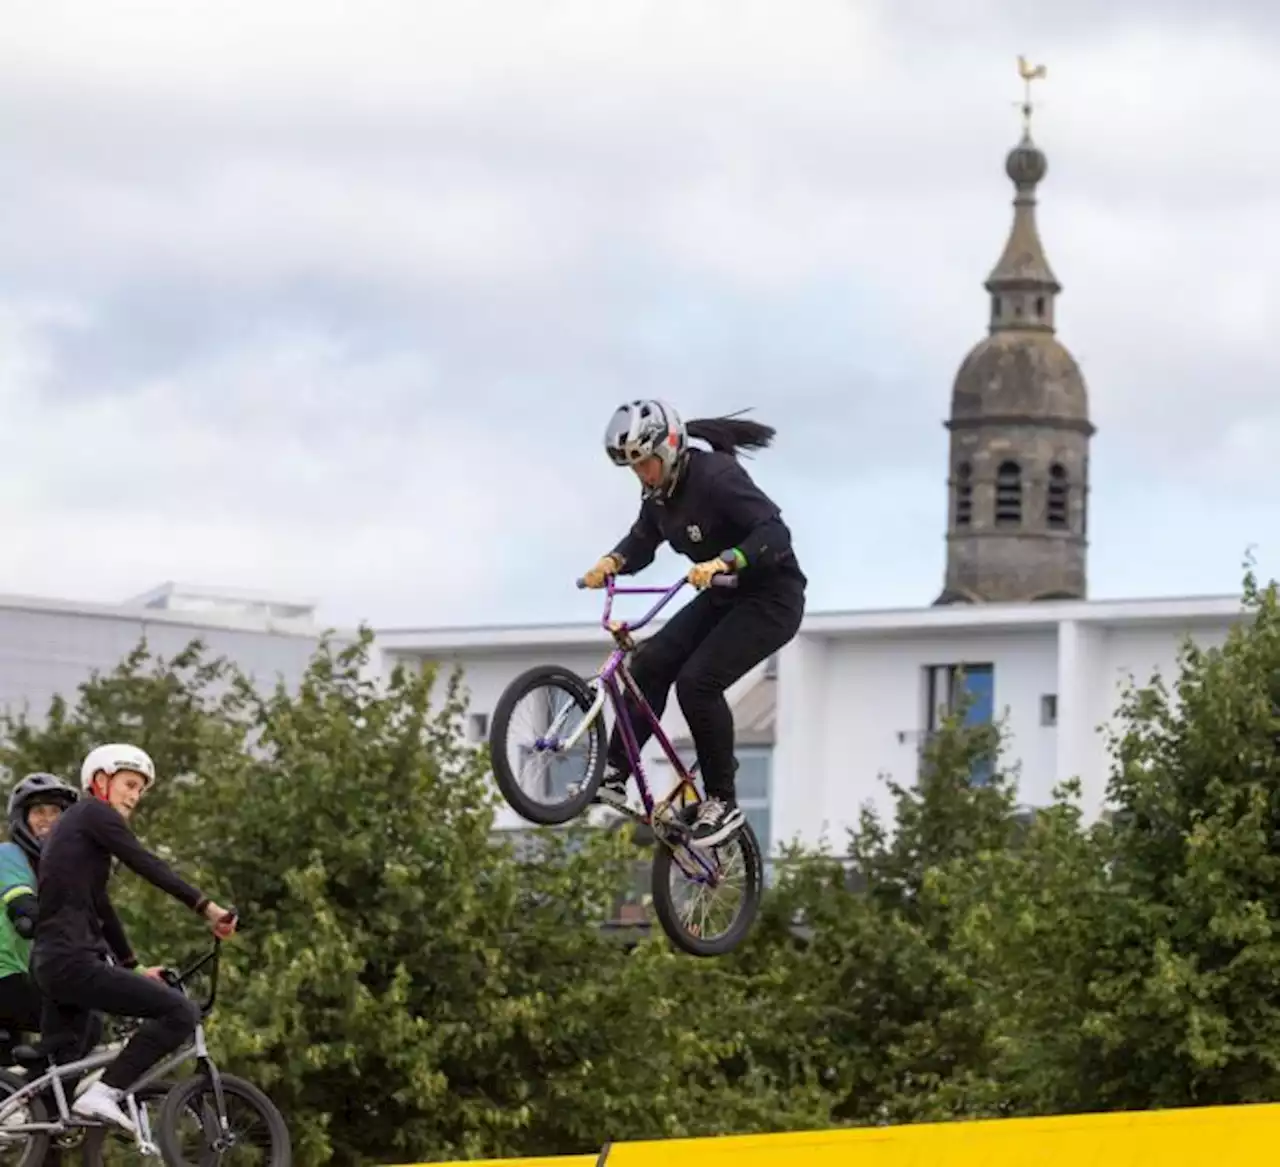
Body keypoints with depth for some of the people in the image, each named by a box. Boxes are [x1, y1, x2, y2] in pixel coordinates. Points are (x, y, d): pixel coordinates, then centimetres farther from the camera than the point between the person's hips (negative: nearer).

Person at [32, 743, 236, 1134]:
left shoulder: (74, 825, 25)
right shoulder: (93, 814, -2)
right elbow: (147, 864, -13)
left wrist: (133, 968, 31)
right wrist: (206, 907, -16)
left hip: (50, 963, 11)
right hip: (73, 961, -11)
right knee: (181, 1013, -14)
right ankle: (105, 1093, -20)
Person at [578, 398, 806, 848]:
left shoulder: (717, 477, -25)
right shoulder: (659, 491, 0)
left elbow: (775, 534, -33)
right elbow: (642, 541, 10)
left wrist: (723, 561, -47)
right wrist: (612, 562, -12)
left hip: (771, 599, -8)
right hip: (722, 598, 8)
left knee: (697, 681, -22)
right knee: (650, 662, -9)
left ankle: (722, 802, -10)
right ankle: (614, 775, -7)